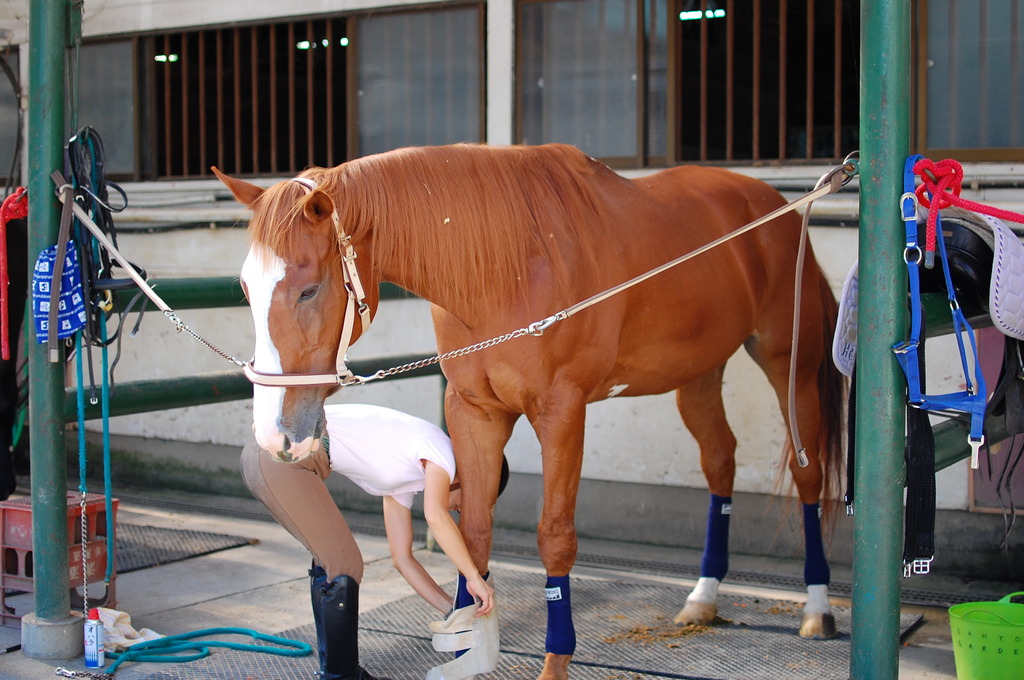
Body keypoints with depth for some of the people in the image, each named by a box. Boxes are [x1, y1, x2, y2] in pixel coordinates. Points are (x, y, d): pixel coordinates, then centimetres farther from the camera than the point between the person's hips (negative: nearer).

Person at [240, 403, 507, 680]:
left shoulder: (403, 485, 24)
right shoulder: (440, 448, -1)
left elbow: (402, 558, 26)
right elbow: (436, 517, -18)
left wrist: (453, 609, 24)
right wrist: (474, 577, -9)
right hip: (285, 455, -10)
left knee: (331, 560, 18)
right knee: (345, 565, -2)